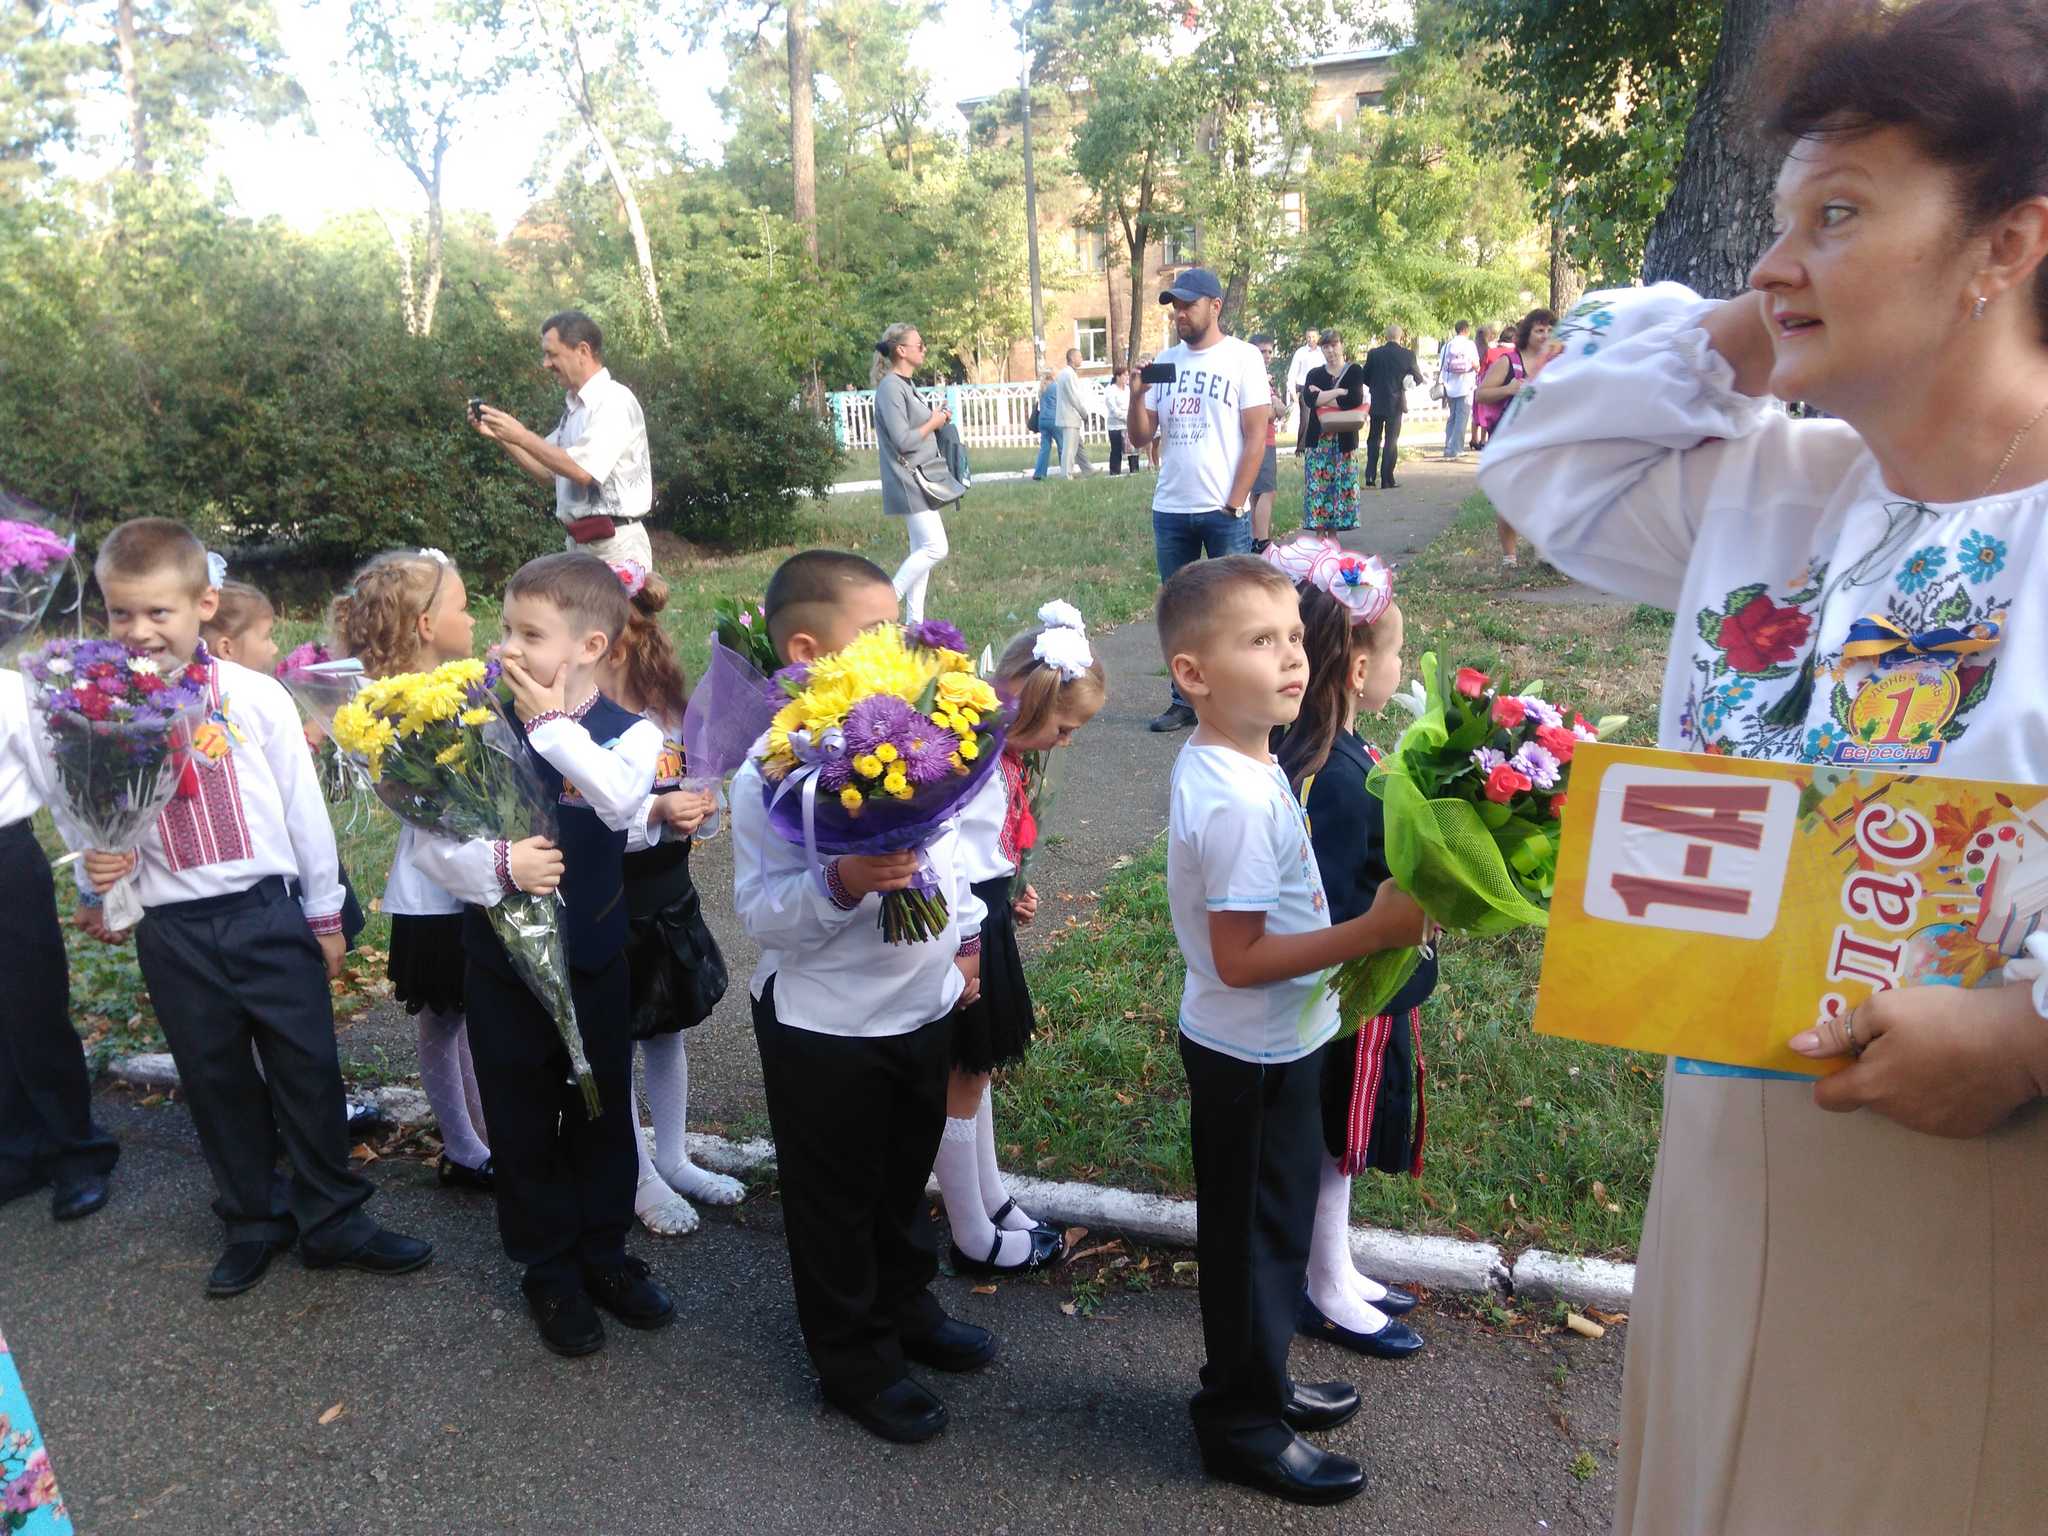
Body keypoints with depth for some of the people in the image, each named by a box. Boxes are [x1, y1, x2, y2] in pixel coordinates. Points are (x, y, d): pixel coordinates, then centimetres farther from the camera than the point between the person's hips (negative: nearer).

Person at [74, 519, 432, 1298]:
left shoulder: (254, 697, -5)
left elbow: (303, 806, 1)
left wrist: (325, 914, 6)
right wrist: (97, 873, -17)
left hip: (267, 912, -1)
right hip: (173, 931, 1)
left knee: (309, 1071, 6)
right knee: (217, 1084, 15)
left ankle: (333, 1221, 26)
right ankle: (253, 1225, 35)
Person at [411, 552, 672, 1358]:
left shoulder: (630, 732, -11)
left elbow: (621, 802, -33)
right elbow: (429, 843, -8)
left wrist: (552, 724, -26)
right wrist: (496, 867, -26)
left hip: (596, 961, 0)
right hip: (502, 959, 1)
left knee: (603, 1115, 16)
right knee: (523, 1126, 14)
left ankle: (604, 1253, 38)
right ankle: (549, 1271, 34)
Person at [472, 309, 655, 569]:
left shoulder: (615, 401, -12)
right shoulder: (574, 406, 16)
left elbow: (582, 470, -21)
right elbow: (547, 469, 20)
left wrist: (522, 436, -14)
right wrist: (499, 436, 9)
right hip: (578, 544, 8)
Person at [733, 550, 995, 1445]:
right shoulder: (769, 768, -21)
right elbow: (760, 911, -23)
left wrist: (965, 939, 16)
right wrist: (842, 884, -38)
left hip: (923, 1005, 7)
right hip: (826, 1027, -6)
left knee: (904, 1178, 26)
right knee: (837, 1201, 13)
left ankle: (905, 1306, 49)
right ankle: (856, 1363, 33)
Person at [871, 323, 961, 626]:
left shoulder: (905, 385, 14)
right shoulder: (890, 388, -15)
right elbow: (903, 441, -21)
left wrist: (937, 418, 7)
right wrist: (933, 423, -8)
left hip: (925, 477, 10)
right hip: (909, 479, -10)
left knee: (922, 550, 10)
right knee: (935, 547, -14)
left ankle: (914, 621, 14)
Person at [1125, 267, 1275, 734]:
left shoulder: (1242, 357, -3)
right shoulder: (1165, 361, 10)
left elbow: (1256, 437, -6)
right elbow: (1141, 438, 9)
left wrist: (1234, 505, -12)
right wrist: (1137, 395, -9)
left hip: (1225, 513, -4)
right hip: (1169, 510, 5)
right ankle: (1183, 702, 22)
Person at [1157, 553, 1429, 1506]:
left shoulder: (1234, 765, 2)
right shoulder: (1237, 800, -29)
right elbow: (1240, 958, -29)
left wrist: (1368, 921, 7)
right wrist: (1371, 932, -28)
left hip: (1268, 1044, 9)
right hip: (1253, 1057, -9)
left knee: (1274, 1223, 24)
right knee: (1256, 1237, 9)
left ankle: (1257, 1382, 44)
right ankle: (1241, 1425, 30)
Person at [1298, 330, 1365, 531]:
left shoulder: (1354, 371, 4)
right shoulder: (1314, 374, 10)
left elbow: (1355, 400, -14)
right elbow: (1308, 399, -9)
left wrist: (1322, 397, -7)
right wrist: (1339, 392, -11)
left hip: (1344, 438, -1)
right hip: (1317, 438, 1)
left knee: (1340, 484, -1)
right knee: (1317, 485, -3)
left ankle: (1333, 533, 8)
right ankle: (1319, 533, 3)